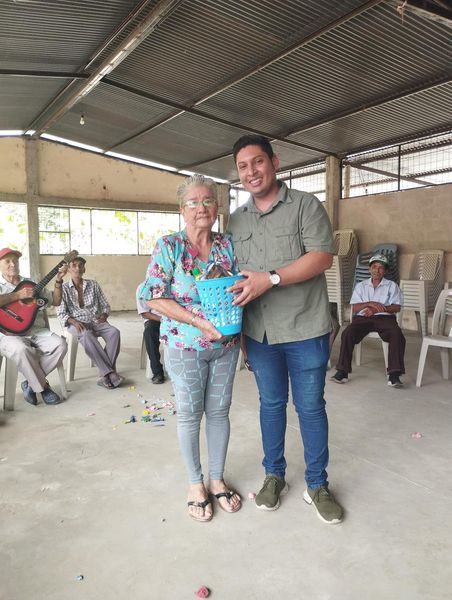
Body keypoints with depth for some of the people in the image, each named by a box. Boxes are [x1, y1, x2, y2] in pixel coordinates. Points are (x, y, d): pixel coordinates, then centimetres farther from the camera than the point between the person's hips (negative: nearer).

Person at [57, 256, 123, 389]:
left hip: (96, 321, 3)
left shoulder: (93, 284, 14)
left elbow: (105, 305, 16)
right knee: (86, 335, -39)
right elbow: (61, 313, 0)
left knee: (114, 332, -29)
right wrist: (73, 321, -20)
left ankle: (105, 376, -32)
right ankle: (109, 373, -40)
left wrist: (104, 315, -6)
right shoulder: (64, 288, 7)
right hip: (76, 324, -3)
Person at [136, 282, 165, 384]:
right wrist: (162, 319, -21)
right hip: (154, 319, -1)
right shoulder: (142, 288, -2)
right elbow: (144, 313, -5)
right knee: (149, 331, -34)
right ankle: (157, 371, -28)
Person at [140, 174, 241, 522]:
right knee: (190, 413, 9)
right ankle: (196, 483, 28)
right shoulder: (168, 247, -7)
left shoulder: (228, 246, 3)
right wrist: (197, 321, -21)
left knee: (219, 410, 12)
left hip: (226, 344, 3)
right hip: (185, 345, -3)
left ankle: (217, 479, 31)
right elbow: (155, 298, -11)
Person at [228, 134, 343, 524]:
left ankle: (317, 485, 26)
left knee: (310, 407, 8)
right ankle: (274, 476, 33)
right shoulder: (236, 221, 11)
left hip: (304, 329, -4)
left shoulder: (305, 205, -4)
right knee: (271, 404, 16)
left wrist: (270, 279, -22)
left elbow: (323, 257, -14)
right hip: (259, 332, 4)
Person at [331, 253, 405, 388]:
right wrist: (370, 303, -10)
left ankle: (394, 374, -32)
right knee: (347, 333, -29)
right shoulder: (360, 286, 19)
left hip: (384, 317, -1)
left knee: (397, 334, -33)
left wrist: (377, 309, -11)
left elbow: (396, 307, 4)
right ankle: (342, 371, -25)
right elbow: (355, 308, 8)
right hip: (362, 317, 1)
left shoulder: (392, 286, 16)